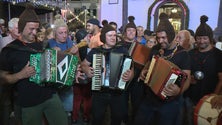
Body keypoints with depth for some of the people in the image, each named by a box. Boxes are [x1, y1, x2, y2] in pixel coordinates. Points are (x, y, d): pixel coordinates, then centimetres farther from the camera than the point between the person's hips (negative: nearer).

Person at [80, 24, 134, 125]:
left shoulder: (122, 50, 1)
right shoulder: (95, 51, 4)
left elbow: (130, 67, 1)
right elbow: (83, 64, 14)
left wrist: (129, 75, -21)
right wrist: (86, 70, -8)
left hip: (118, 91, 0)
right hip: (99, 92, 1)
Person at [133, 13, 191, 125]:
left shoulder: (182, 54, -12)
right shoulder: (155, 49, 3)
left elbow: (186, 78, -16)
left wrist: (179, 91, -36)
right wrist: (144, 71, -1)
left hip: (169, 103, -5)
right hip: (149, 99, 5)